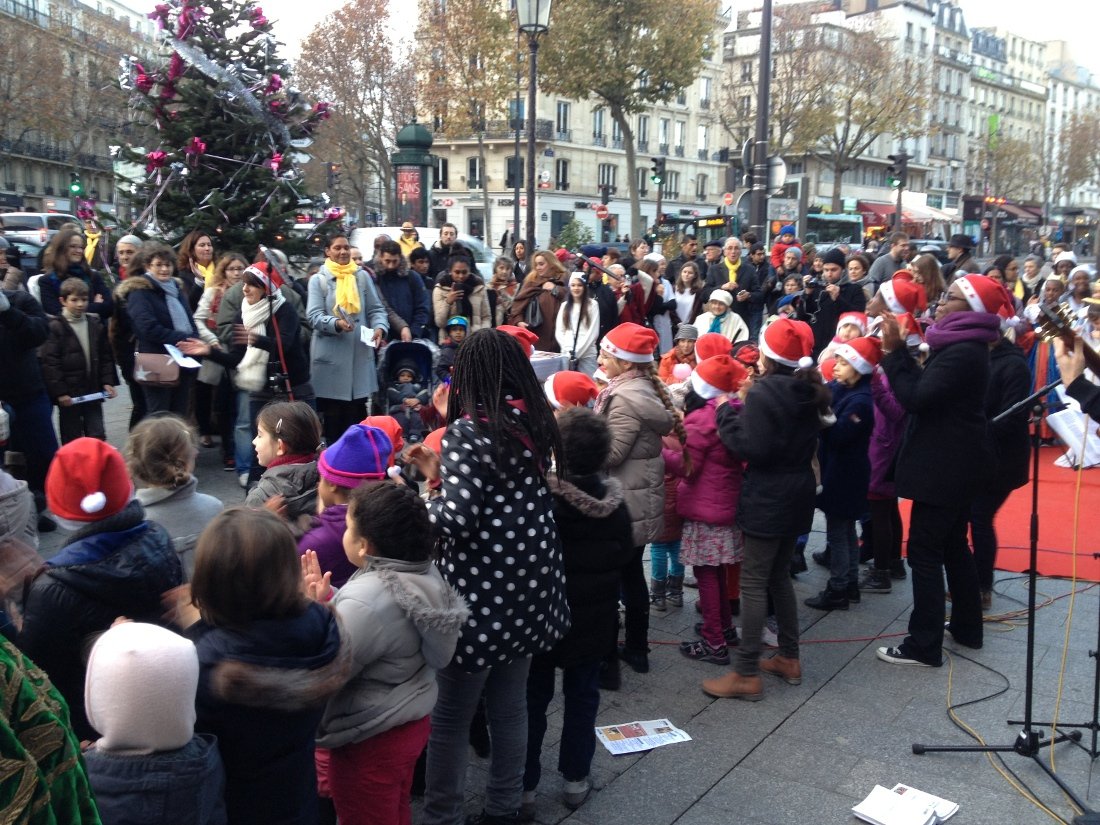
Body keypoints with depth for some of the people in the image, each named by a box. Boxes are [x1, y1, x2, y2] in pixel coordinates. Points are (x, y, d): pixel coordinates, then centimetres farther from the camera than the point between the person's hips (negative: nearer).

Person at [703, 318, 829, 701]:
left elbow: (751, 448, -23)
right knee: (779, 575, 19)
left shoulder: (764, 392, -18)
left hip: (768, 497, -9)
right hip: (796, 493, 9)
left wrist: (728, 411, -12)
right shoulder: (809, 391, 7)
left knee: (753, 582, -4)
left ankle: (746, 674, -1)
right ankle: (789, 658, 26)